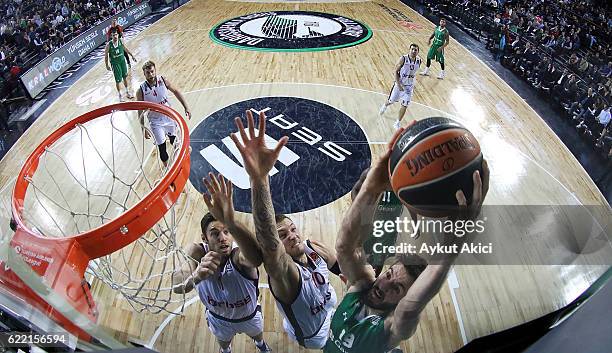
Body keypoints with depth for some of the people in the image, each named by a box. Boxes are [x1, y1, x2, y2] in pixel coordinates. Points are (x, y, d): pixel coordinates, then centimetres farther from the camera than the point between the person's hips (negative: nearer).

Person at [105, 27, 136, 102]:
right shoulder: (109, 45, -18)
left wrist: (132, 56, 15)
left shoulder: (120, 41, -8)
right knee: (118, 80, 2)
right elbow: (106, 55, -8)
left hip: (122, 61, 4)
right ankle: (120, 95, 18)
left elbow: (126, 49, 11)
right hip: (115, 63, -4)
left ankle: (128, 92, 34)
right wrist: (107, 65, -5)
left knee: (125, 77, 17)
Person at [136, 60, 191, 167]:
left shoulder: (163, 80, -13)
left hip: (169, 117, 3)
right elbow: (140, 112, -9)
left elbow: (176, 91, 3)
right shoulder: (141, 91, -19)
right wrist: (144, 130, -8)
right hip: (156, 122, -3)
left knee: (175, 142, 18)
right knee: (162, 148, -1)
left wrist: (186, 108, -3)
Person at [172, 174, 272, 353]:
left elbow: (257, 257, -69)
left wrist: (231, 222, -88)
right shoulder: (198, 254, -33)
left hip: (249, 316, -1)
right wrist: (196, 276, -70)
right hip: (218, 318, 1)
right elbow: (176, 286, -45)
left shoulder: (239, 257, -43)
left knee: (256, 334, 33)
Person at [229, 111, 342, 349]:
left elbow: (343, 268, -1)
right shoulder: (284, 275, -42)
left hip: (332, 314, 5)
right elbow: (268, 244, -66)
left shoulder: (315, 249, -24)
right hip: (314, 339, -5)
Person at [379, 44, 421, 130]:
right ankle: (385, 106, 52)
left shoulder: (419, 61, -6)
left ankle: (397, 123, 13)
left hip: (409, 86, 3)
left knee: (404, 105, -1)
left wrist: (412, 84, 15)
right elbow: (396, 72, -14)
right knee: (391, 101, 14)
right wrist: (398, 84, -21)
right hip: (399, 84, -3)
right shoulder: (403, 59, -19)